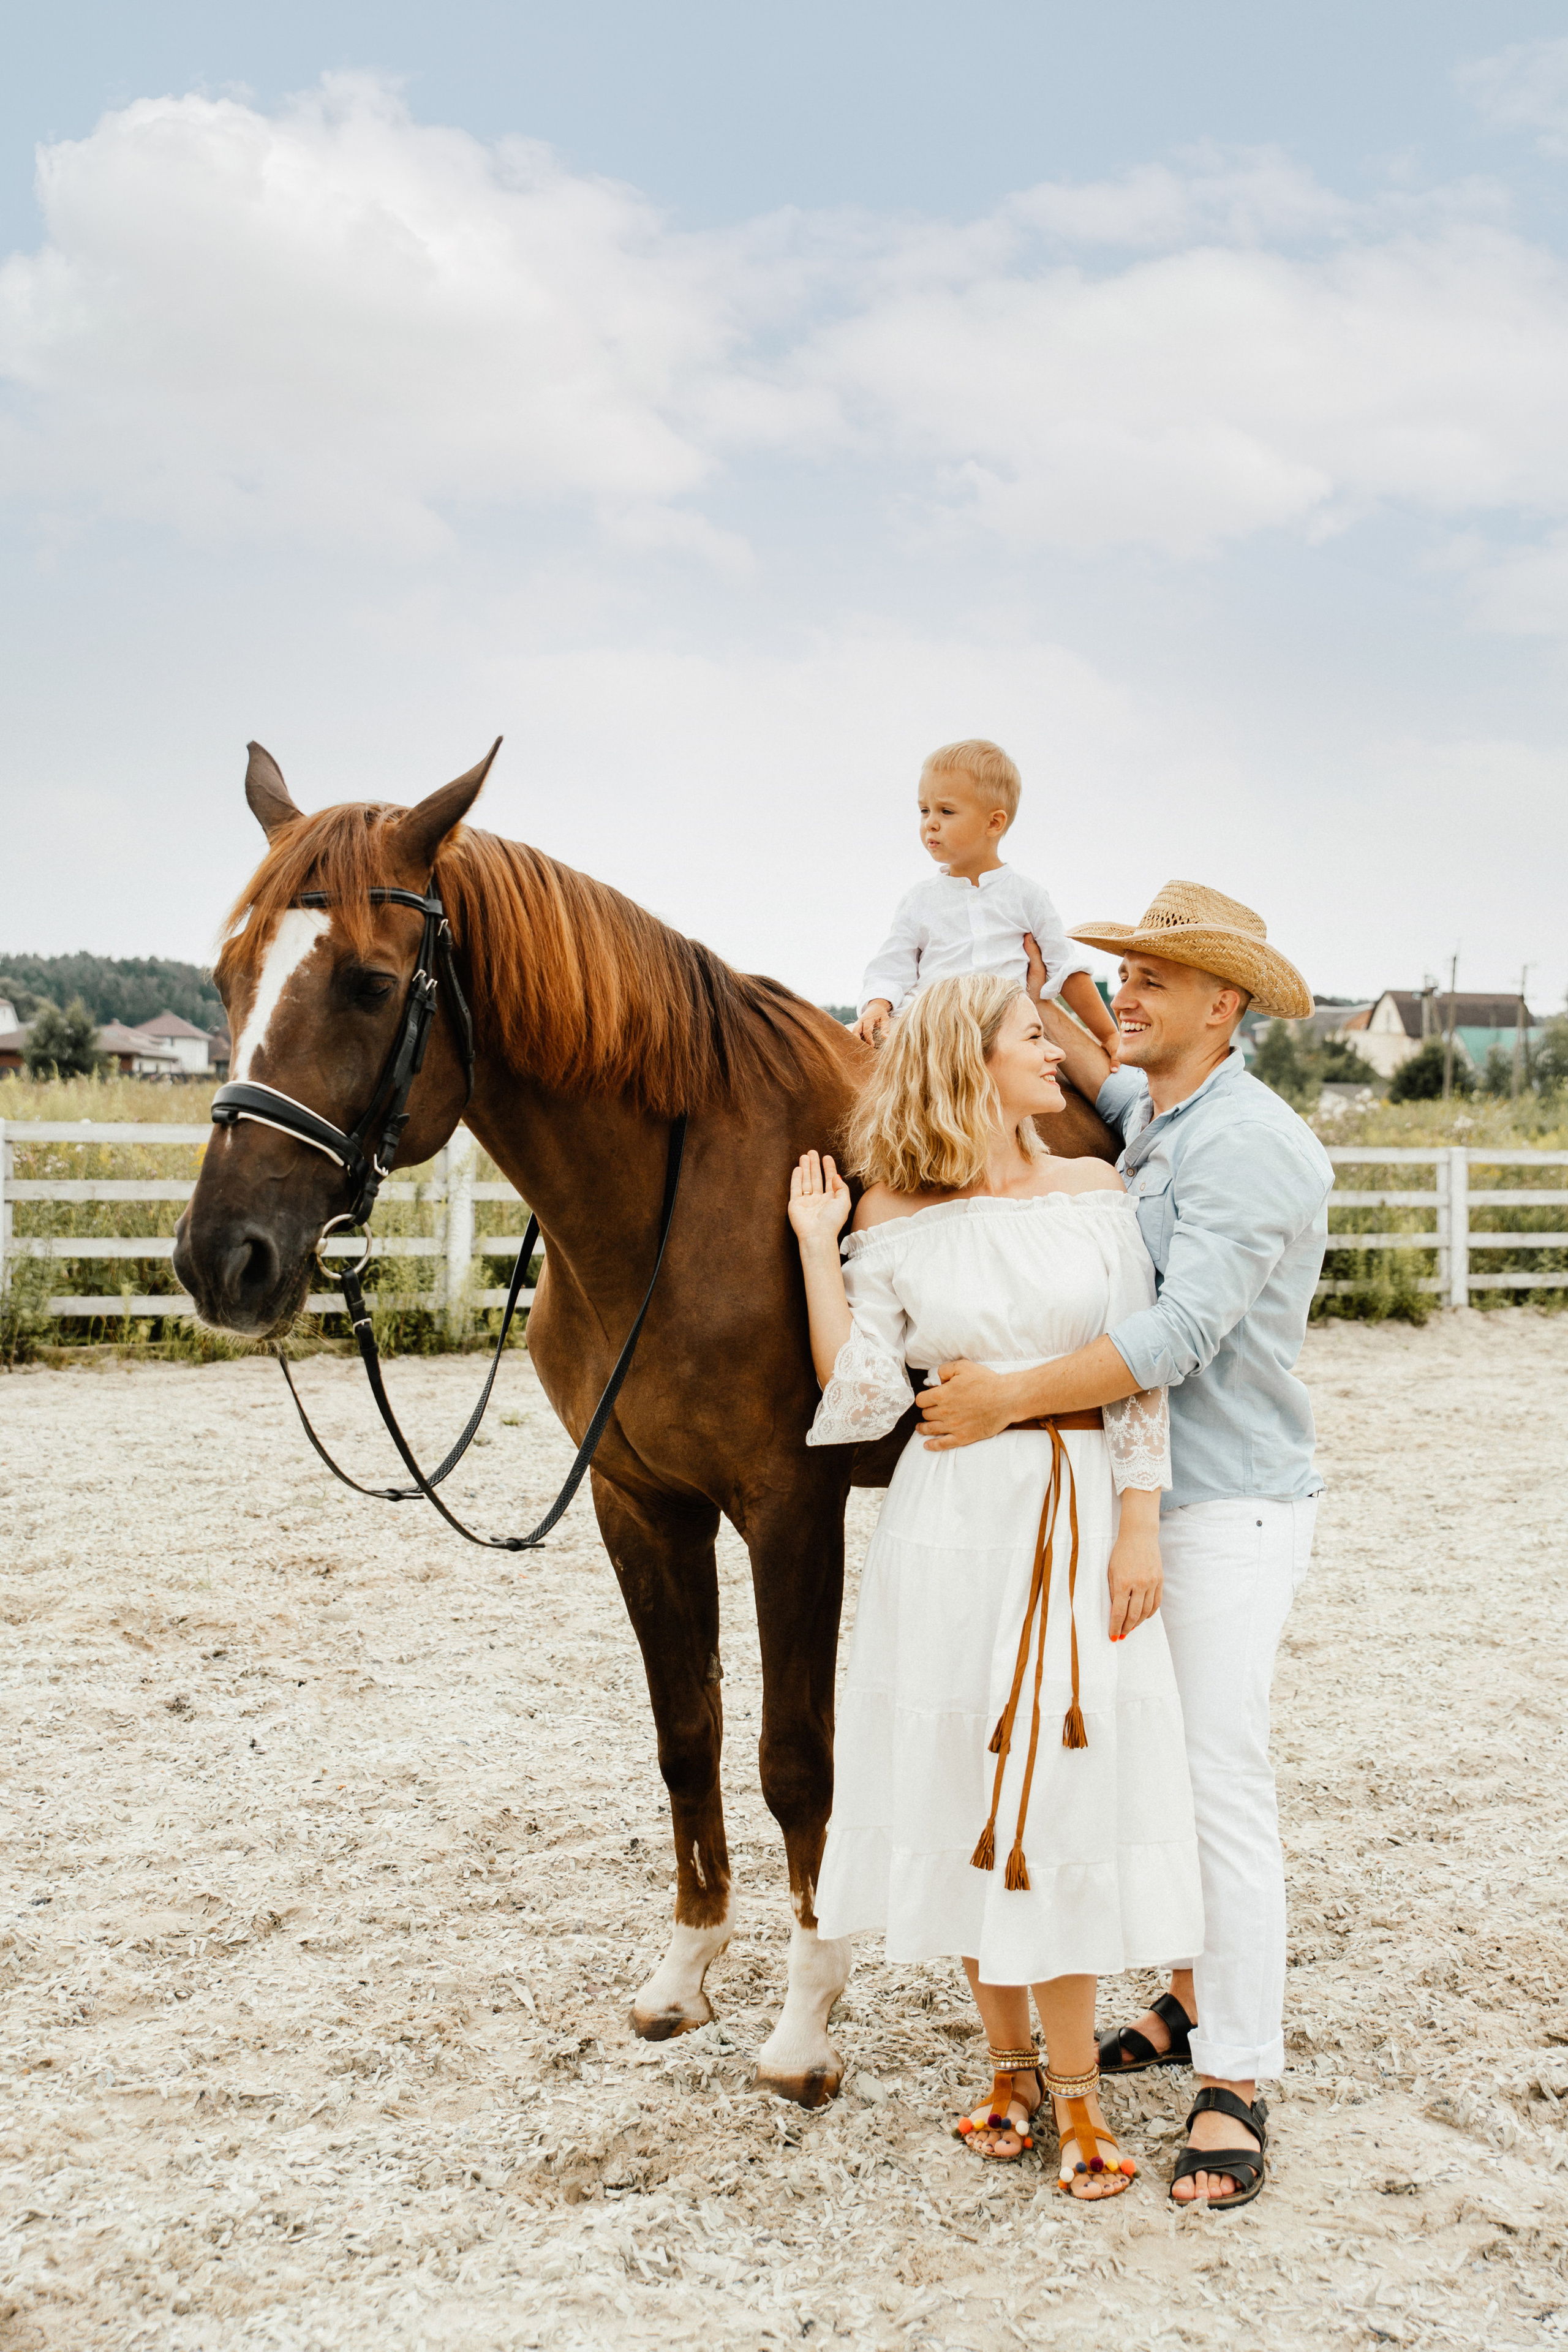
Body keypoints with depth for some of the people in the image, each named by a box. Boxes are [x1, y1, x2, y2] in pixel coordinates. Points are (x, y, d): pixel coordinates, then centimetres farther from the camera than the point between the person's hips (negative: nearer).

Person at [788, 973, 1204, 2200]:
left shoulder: (1096, 1192, 3)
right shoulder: (893, 1219, 0)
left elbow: (1141, 1373, 1)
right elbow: (861, 1397, -5)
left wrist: (1139, 1527, -5)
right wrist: (817, 1247, -6)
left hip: (1081, 1524, 0)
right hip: (952, 1523, 0)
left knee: (1066, 1787, 1)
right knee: (962, 1782, 8)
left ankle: (1075, 2087, 13)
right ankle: (1010, 2063, 26)